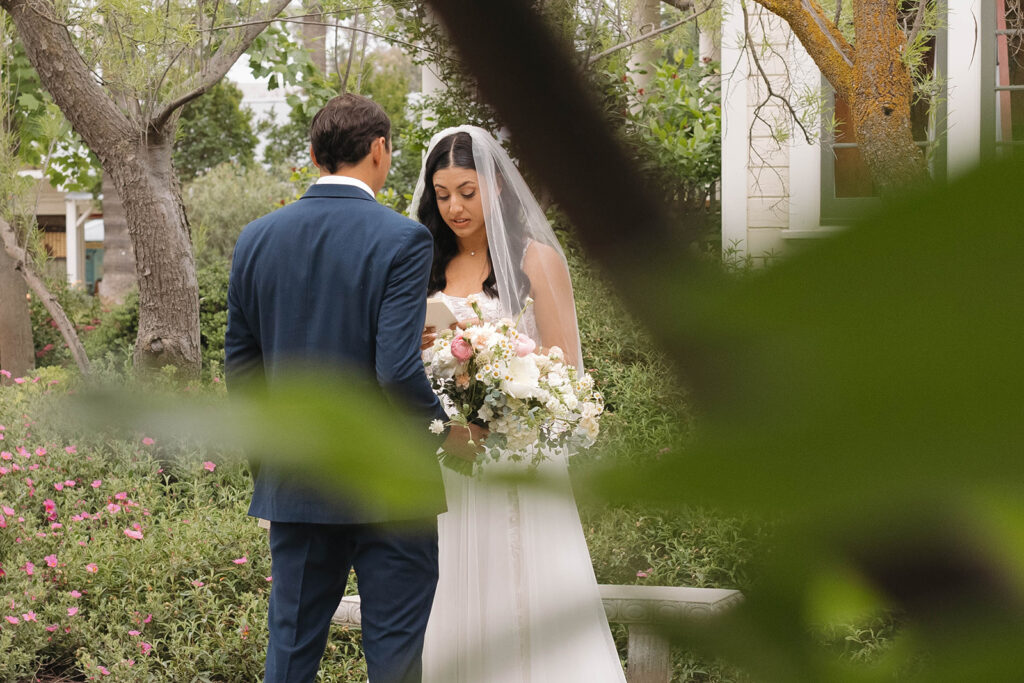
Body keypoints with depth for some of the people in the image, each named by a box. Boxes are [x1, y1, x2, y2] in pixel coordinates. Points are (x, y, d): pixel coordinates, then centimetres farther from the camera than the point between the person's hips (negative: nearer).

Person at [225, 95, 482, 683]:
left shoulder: (257, 239, 4)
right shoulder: (402, 239, -12)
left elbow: (240, 365, 9)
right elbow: (397, 369, -20)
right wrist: (448, 429, -3)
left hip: (294, 481, 5)